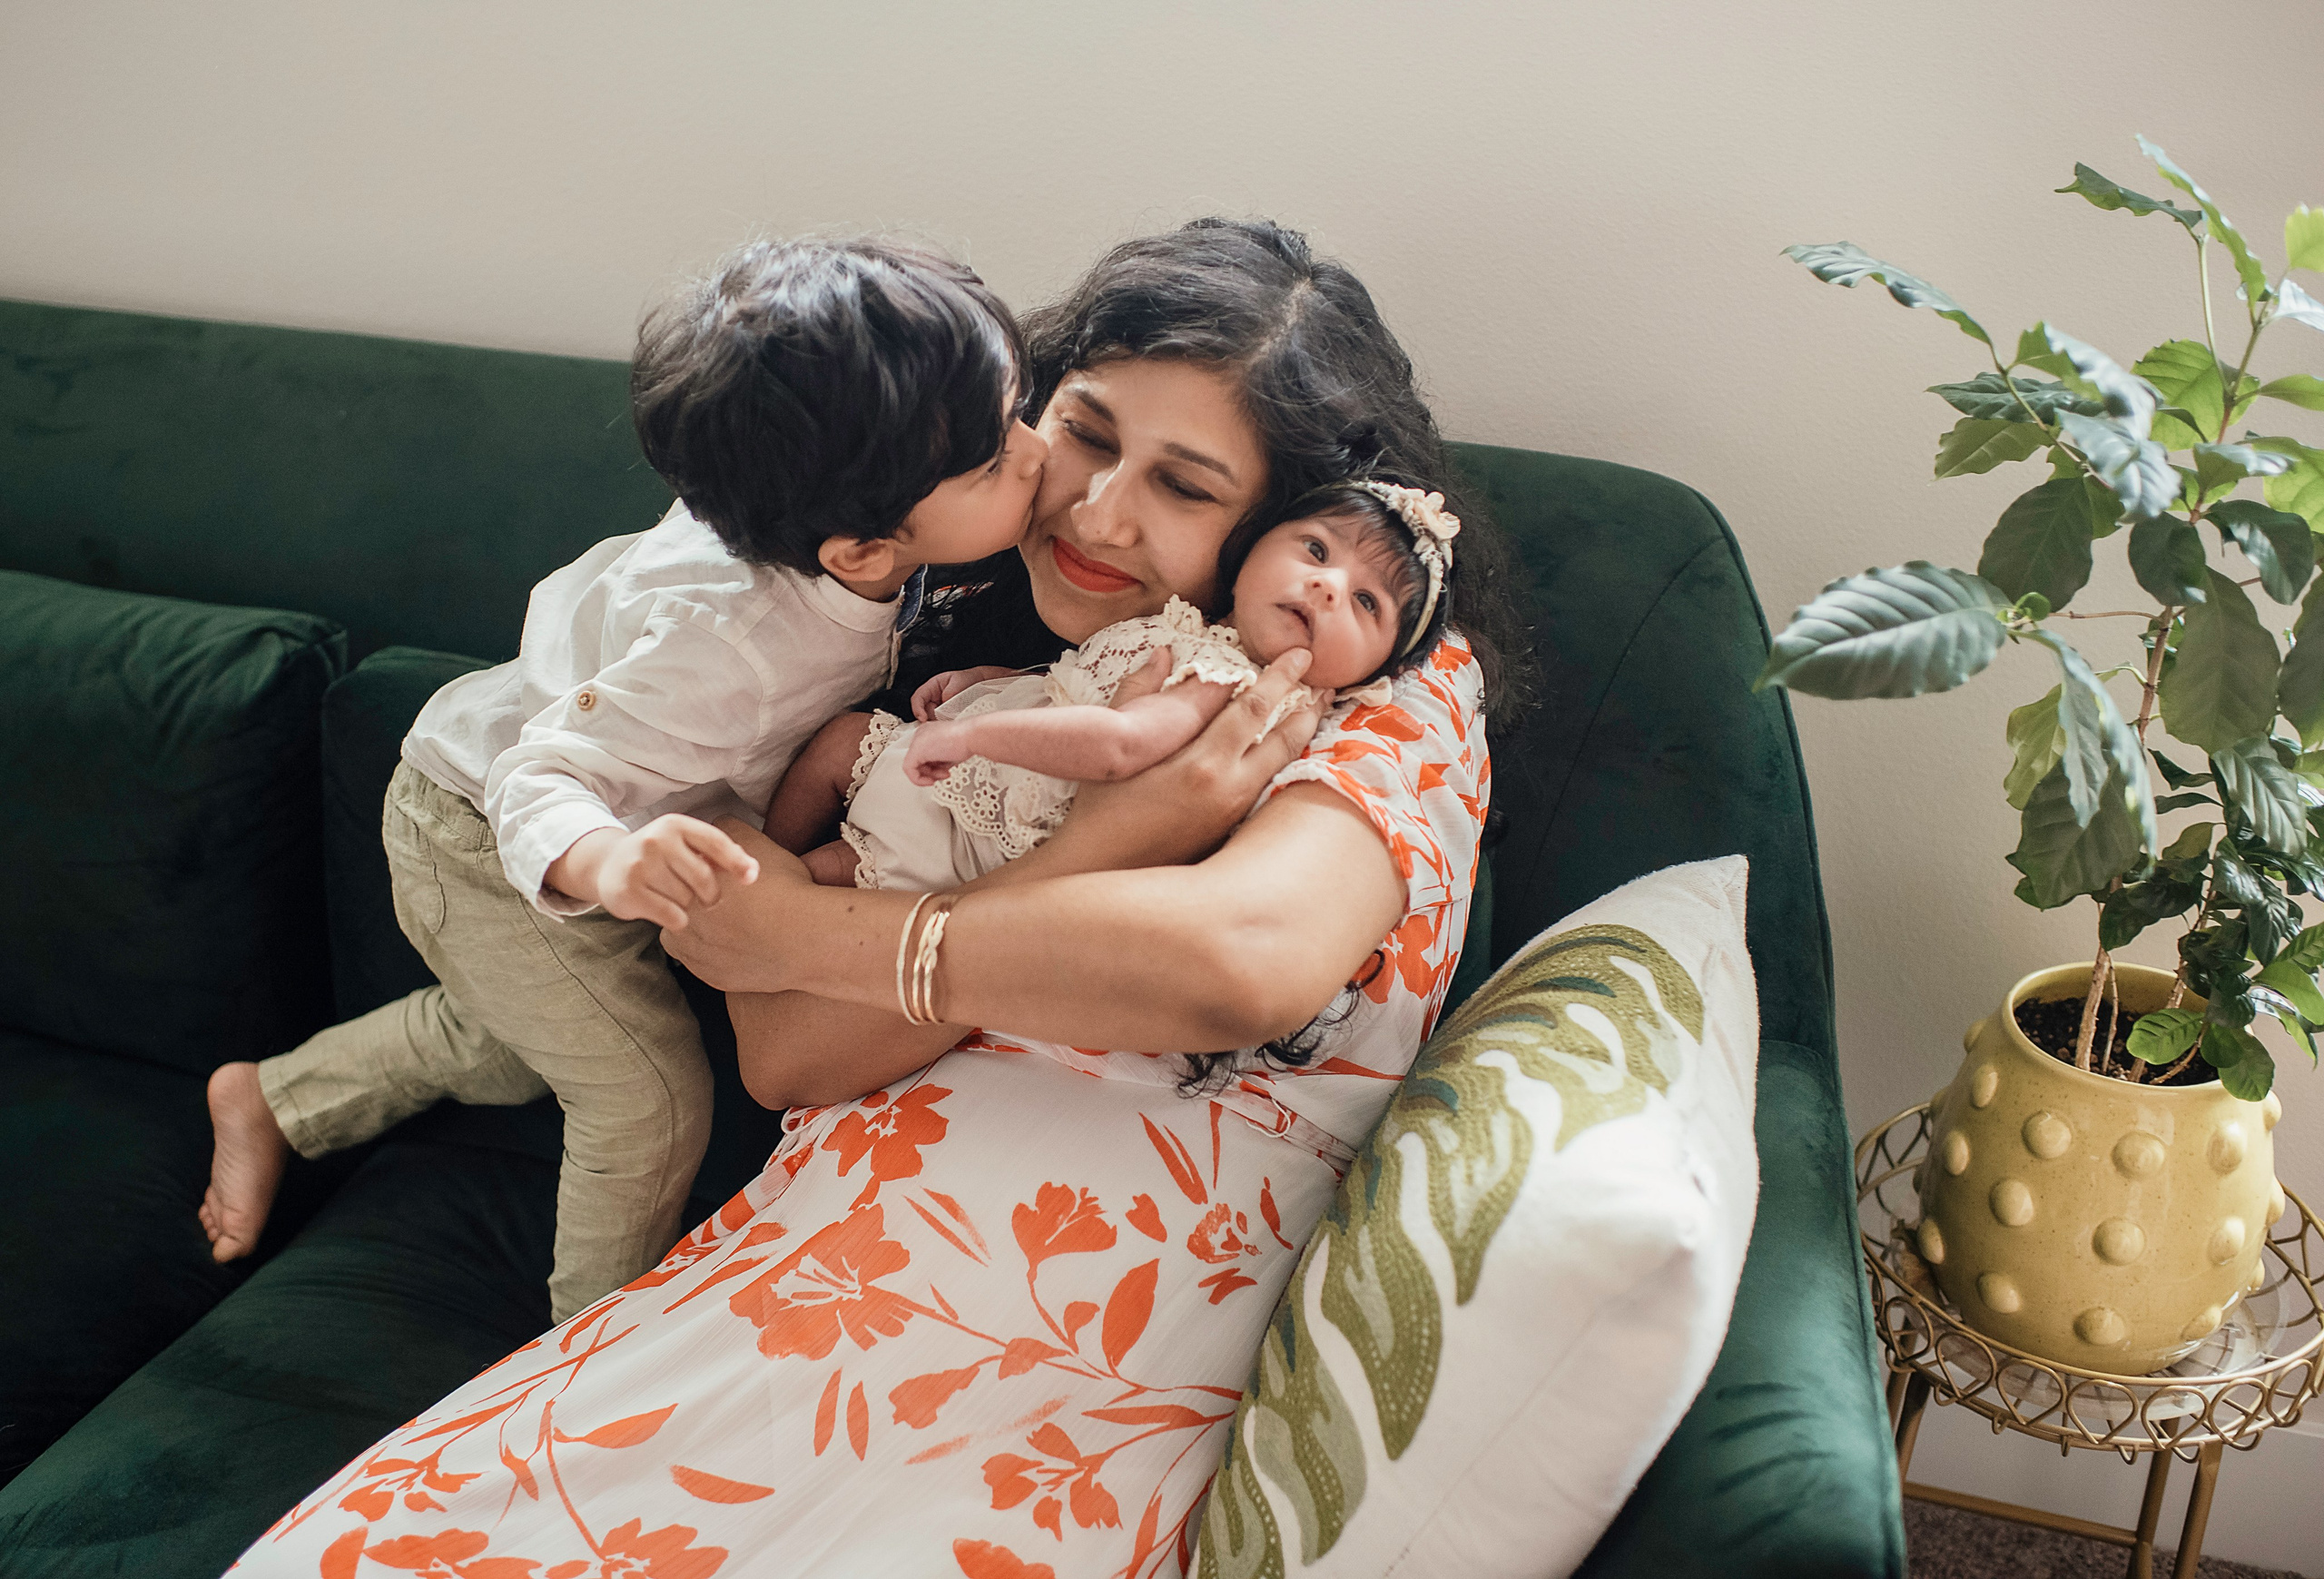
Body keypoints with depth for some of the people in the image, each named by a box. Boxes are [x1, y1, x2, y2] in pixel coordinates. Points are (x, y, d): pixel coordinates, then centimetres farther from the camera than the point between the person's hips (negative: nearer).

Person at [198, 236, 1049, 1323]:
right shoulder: (722, 644, -45)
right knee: (650, 1095, -4)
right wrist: (611, 864, -63)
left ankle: (268, 1101, 48)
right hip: (485, 842, -8)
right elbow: (544, 786, -42)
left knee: (504, 1048, 28)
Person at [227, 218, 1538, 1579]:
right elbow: (788, 1056, -2)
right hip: (798, 1283, 4)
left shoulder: (1406, 689, -3)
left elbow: (1244, 961, -25)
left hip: (1063, 1417, -3)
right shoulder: (959, 661, 9)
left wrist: (799, 925, -12)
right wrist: (1109, 836, -16)